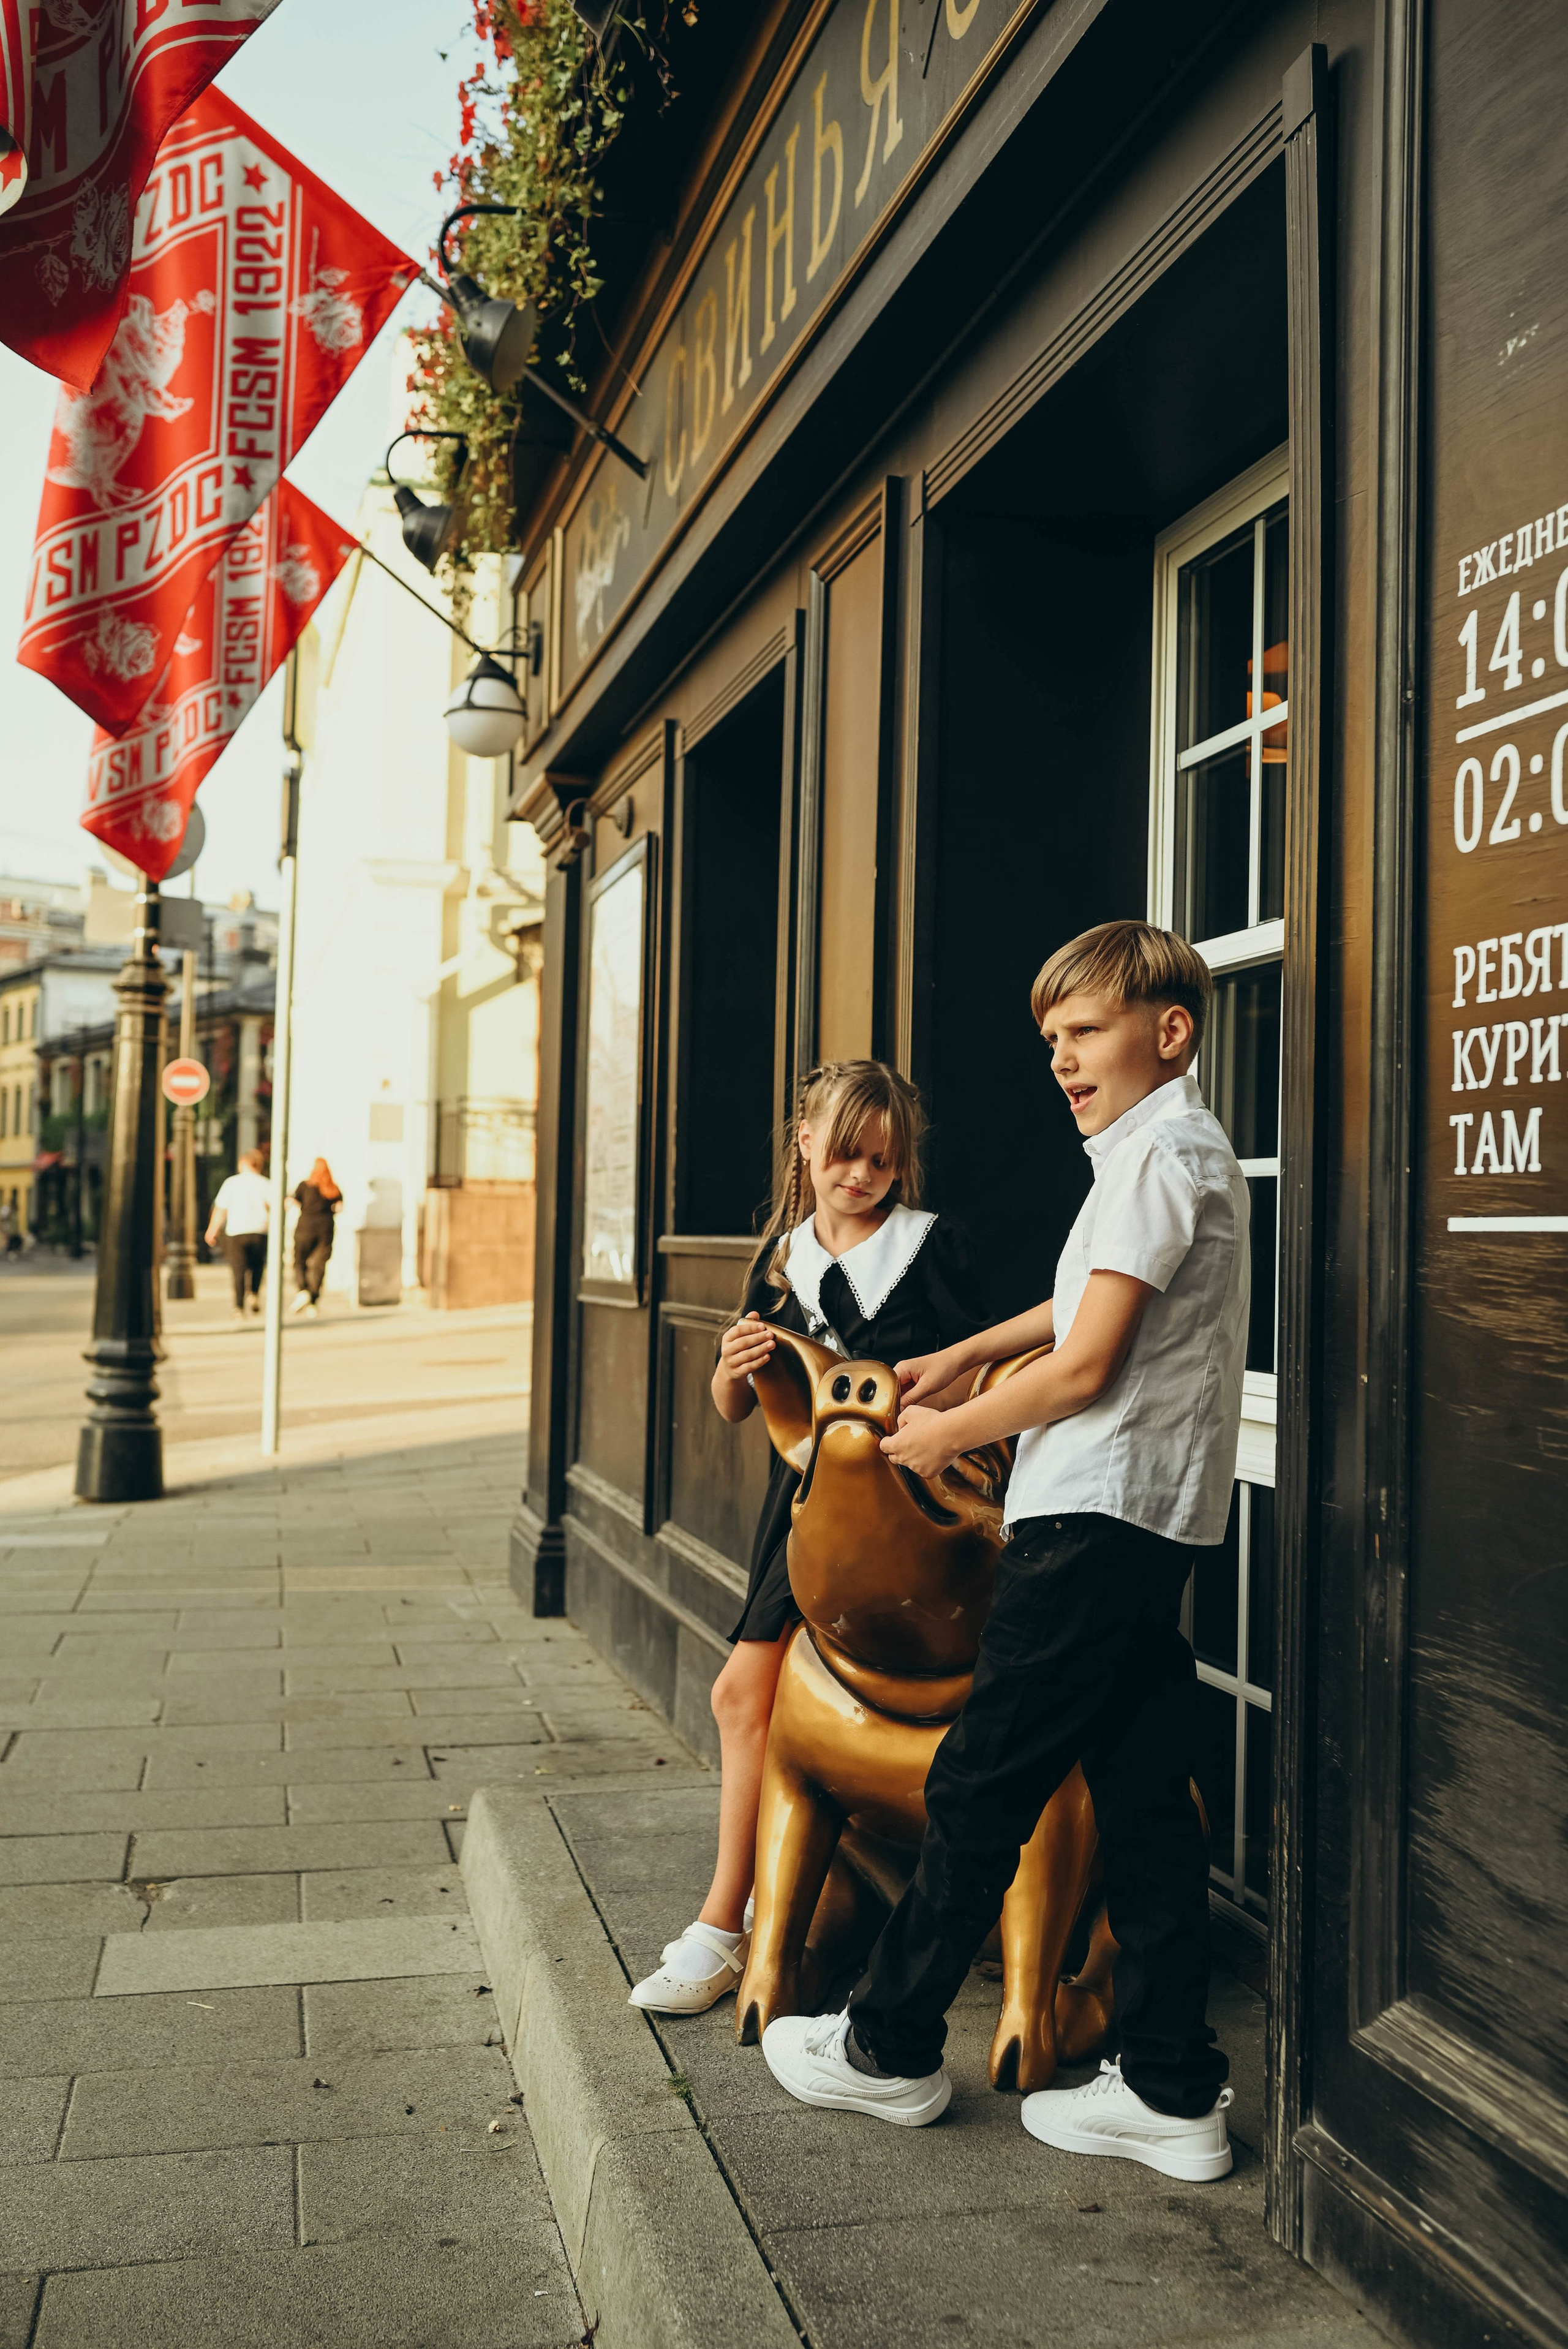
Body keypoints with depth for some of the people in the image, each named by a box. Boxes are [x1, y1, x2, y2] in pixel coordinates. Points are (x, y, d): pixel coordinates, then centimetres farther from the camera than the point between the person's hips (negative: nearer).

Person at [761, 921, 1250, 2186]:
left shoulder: (1158, 1155, -14)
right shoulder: (1188, 1150, 18)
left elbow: (1086, 1368, -18)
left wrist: (952, 1433, -5)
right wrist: (963, 1356, 32)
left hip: (1095, 1513, -10)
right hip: (1153, 1517, 10)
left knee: (983, 1783, 1)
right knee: (1144, 1796, 10)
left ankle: (890, 2046, 14)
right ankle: (1174, 2091, 16)